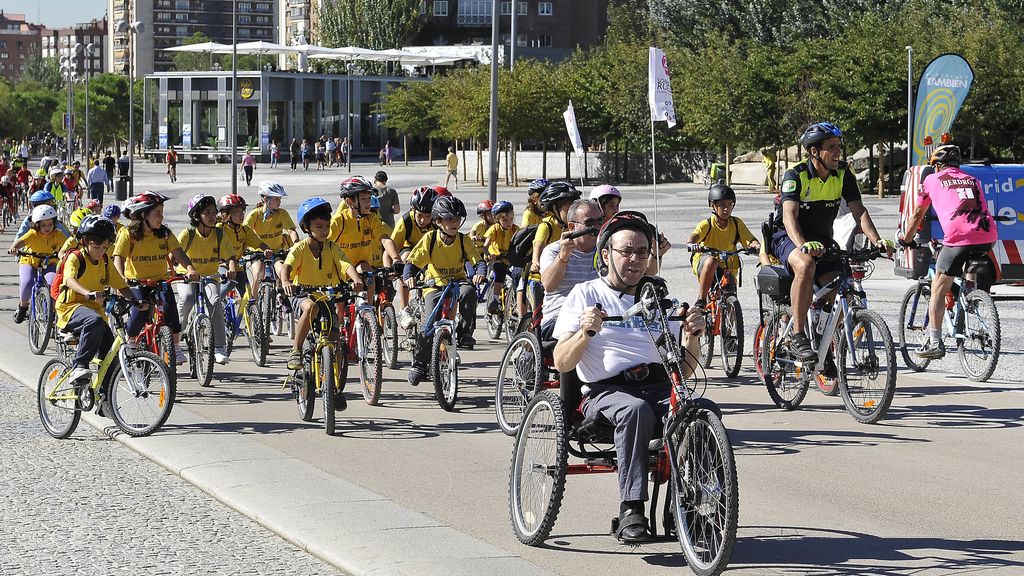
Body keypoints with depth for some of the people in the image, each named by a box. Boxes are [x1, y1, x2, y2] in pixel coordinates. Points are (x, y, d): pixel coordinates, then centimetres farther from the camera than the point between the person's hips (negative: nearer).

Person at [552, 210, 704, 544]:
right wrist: (586, 332, -15)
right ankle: (630, 511, -36)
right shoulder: (586, 294, 13)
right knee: (636, 410, -39)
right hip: (606, 391, -3)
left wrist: (692, 334, -3)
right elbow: (561, 363, 2)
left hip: (660, 389, 3)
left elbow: (683, 370, 16)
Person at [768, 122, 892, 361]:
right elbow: (789, 215, -32)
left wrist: (877, 240, -32)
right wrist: (804, 245, -52)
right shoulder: (796, 175, -19)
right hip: (789, 238, -5)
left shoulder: (843, 175, -5)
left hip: (822, 240, 5)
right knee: (805, 266, -37)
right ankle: (798, 337, -34)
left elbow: (859, 210, -13)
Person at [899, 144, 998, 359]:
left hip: (958, 237, -4)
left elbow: (917, 215, 26)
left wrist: (905, 240, 39)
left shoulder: (932, 180, 18)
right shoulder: (972, 180, 29)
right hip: (988, 236, 4)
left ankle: (935, 343, 6)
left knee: (938, 290, 9)